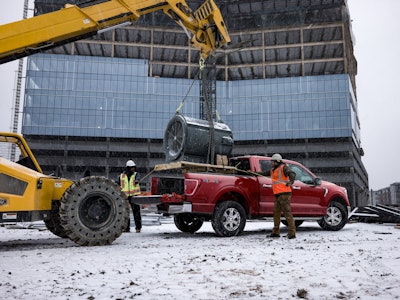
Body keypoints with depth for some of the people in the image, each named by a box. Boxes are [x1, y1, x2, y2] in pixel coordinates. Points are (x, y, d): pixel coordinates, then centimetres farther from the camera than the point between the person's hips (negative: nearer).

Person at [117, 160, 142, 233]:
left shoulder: (136, 174, 4)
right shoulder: (122, 176, 9)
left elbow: (138, 177, -20)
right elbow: (116, 184, 12)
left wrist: (136, 181, -42)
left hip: (134, 195, -2)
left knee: (136, 211, -2)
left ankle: (138, 227, 7)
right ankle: (126, 228, 17)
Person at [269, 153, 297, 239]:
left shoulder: (283, 167, -8)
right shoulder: (273, 170, 18)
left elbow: (292, 174, -21)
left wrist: (290, 182, -30)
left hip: (284, 194, -9)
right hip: (277, 194, 9)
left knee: (287, 213, -10)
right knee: (276, 213, 13)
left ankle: (292, 233, -6)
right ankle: (276, 232, 23)